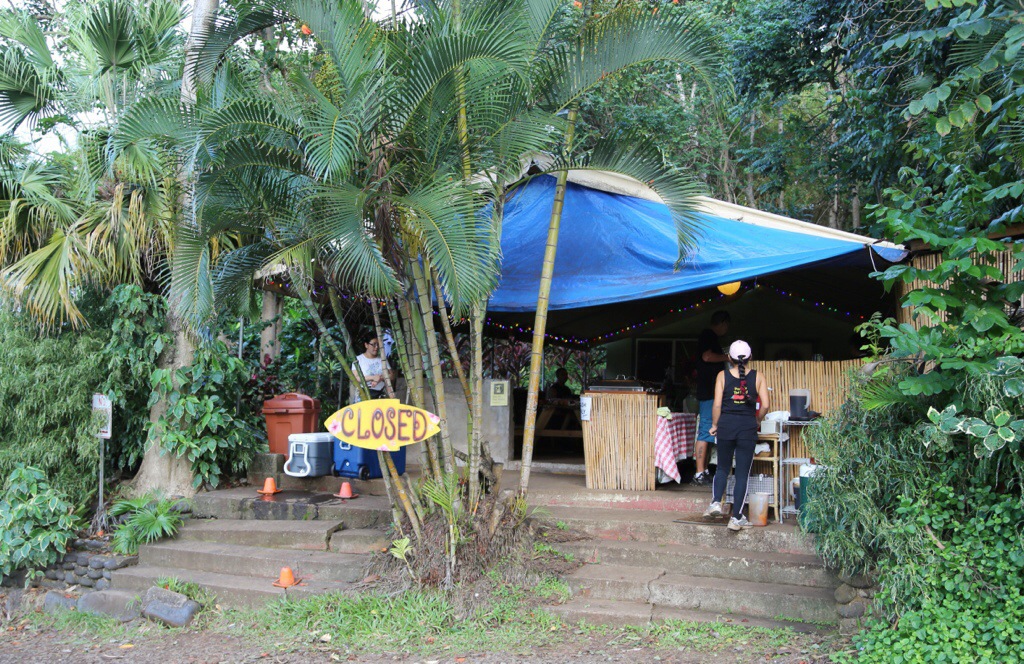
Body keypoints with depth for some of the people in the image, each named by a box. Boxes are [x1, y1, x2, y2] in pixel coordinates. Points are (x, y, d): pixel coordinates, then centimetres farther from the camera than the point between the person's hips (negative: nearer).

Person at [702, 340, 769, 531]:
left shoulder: (722, 376, 0)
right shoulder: (758, 377, 0)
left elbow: (717, 404, -4)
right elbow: (765, 405, -4)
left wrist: (715, 425, 8)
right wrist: (756, 421, 13)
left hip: (726, 425, 1)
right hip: (748, 427, -1)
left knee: (722, 468, 19)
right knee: (742, 473, 4)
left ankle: (716, 502, 2)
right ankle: (736, 518, 5)